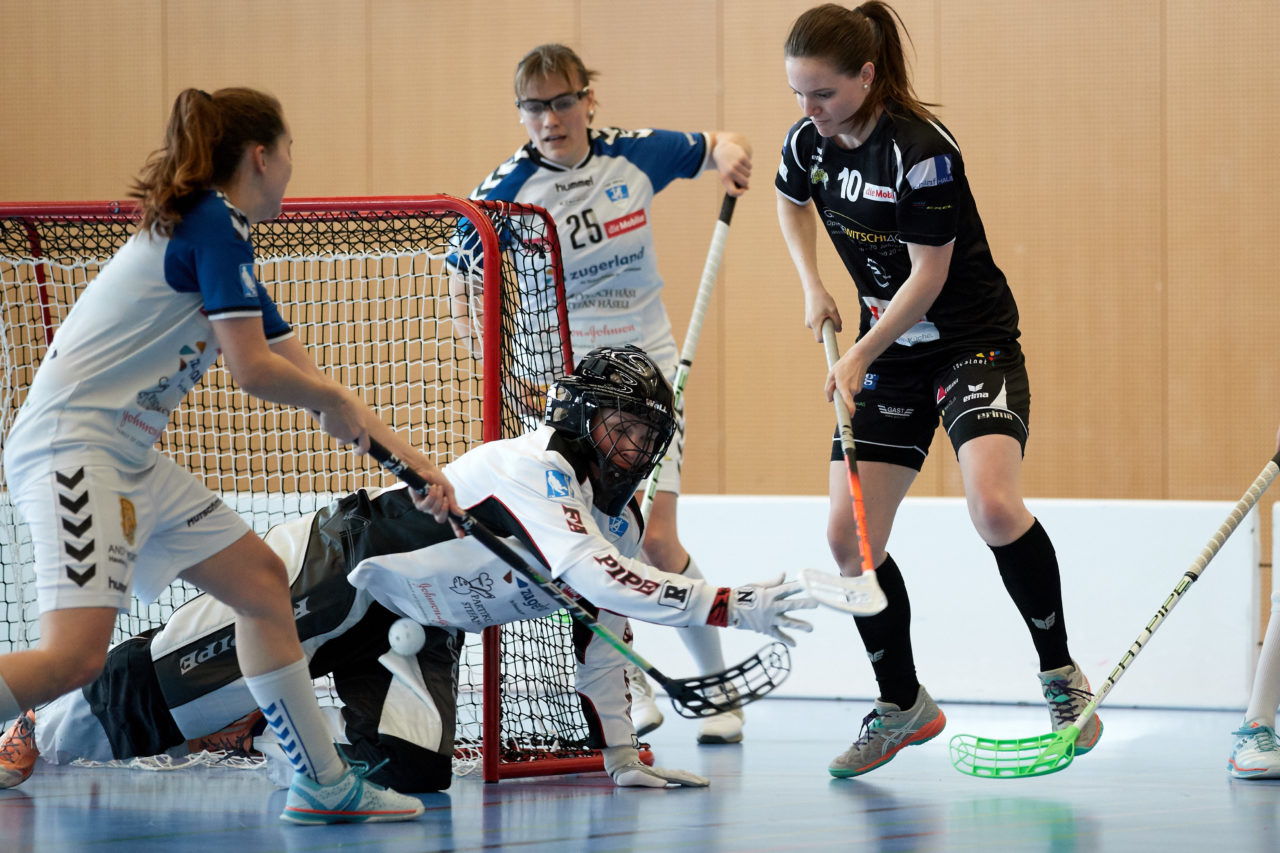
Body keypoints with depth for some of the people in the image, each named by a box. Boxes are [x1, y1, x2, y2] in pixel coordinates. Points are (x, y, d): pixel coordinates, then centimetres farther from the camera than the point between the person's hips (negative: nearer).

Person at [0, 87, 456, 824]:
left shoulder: (222, 238, 21)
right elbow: (253, 368, -15)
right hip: (72, 447, -11)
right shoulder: (215, 224, -9)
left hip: (131, 458, 11)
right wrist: (335, 401, 4)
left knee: (263, 580, 15)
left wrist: (413, 461, 24)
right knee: (76, 656, -23)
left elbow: (309, 381, 25)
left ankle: (324, 785, 21)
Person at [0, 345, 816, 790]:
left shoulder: (621, 525, 0)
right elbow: (590, 572, -42)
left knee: (415, 768, -14)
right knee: (177, 679, -8)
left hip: (416, 627, 8)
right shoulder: (536, 467, -27)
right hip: (339, 569, -8)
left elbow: (601, 637, 10)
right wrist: (729, 607, -44)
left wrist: (622, 757, 5)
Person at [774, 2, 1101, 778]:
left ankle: (1060, 672, -6)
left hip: (974, 343, -7)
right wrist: (814, 288, 9)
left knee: (995, 507, -28)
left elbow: (927, 277, -19)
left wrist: (858, 358, -15)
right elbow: (792, 200, 22)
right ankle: (903, 706, 17)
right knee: (849, 537, -1)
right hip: (890, 355, 7)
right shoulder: (809, 143, -2)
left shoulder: (921, 152, -24)